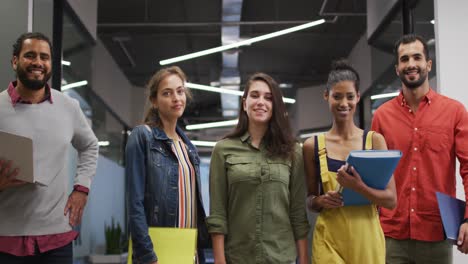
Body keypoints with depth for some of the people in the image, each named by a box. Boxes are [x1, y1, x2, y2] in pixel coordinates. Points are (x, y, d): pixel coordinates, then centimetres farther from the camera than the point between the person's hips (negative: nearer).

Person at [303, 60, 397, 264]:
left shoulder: (374, 140, 0)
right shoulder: (313, 146, 2)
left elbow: (391, 199, -4)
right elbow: (309, 200, 10)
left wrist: (359, 188, -21)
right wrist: (320, 201, -12)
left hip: (367, 238, 0)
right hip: (328, 240, 0)